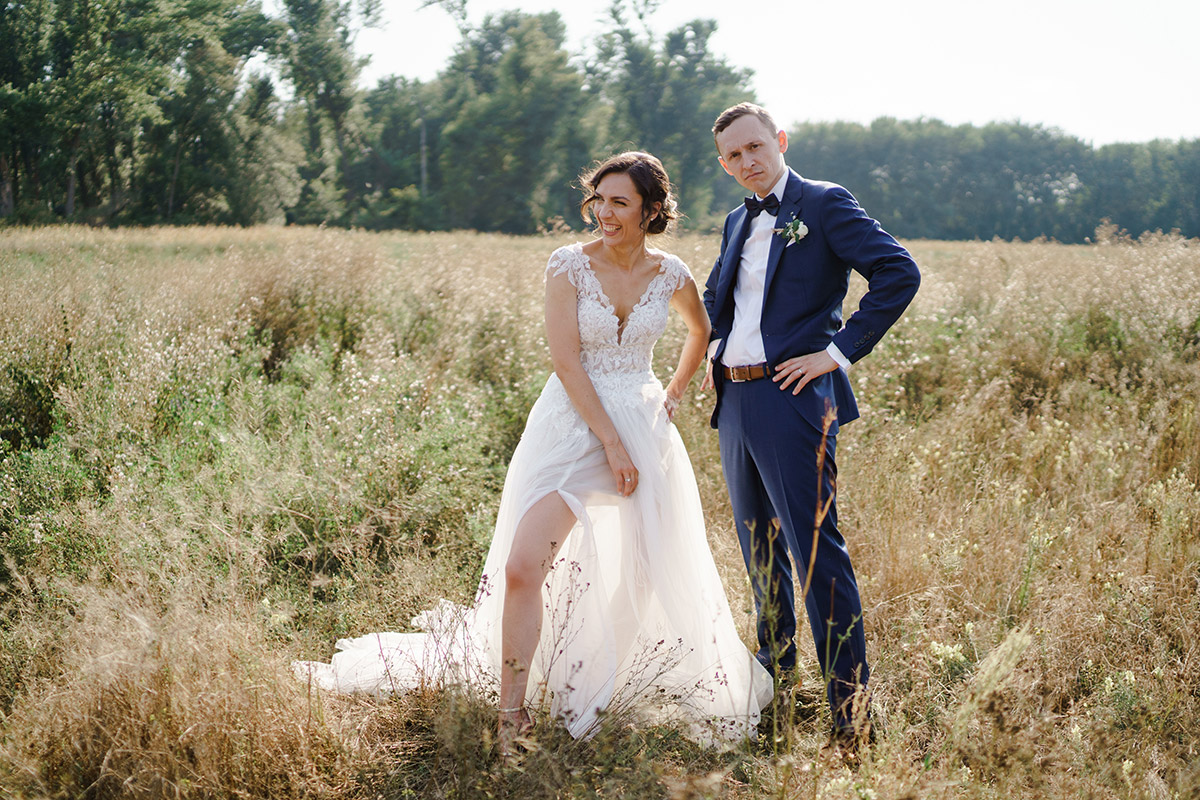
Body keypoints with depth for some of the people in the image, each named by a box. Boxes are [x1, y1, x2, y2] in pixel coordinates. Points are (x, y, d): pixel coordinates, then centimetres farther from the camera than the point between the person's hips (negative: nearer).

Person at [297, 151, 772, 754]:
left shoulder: (671, 275, 1)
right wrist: (612, 444, -16)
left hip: (642, 426, 3)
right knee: (523, 568, -16)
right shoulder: (569, 264, -8)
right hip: (573, 424, -3)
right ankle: (513, 718, -6)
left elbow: (701, 330, 23)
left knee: (654, 575, 10)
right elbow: (566, 362, -13)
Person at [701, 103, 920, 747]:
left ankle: (850, 708, -6)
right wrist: (714, 346, 18)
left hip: (790, 398, -8)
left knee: (816, 552, -10)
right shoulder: (737, 222, 18)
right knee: (759, 549, 17)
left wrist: (840, 351, -16)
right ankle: (774, 676, 32)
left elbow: (899, 272, -14)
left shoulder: (824, 204, -5)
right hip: (734, 402, 8)